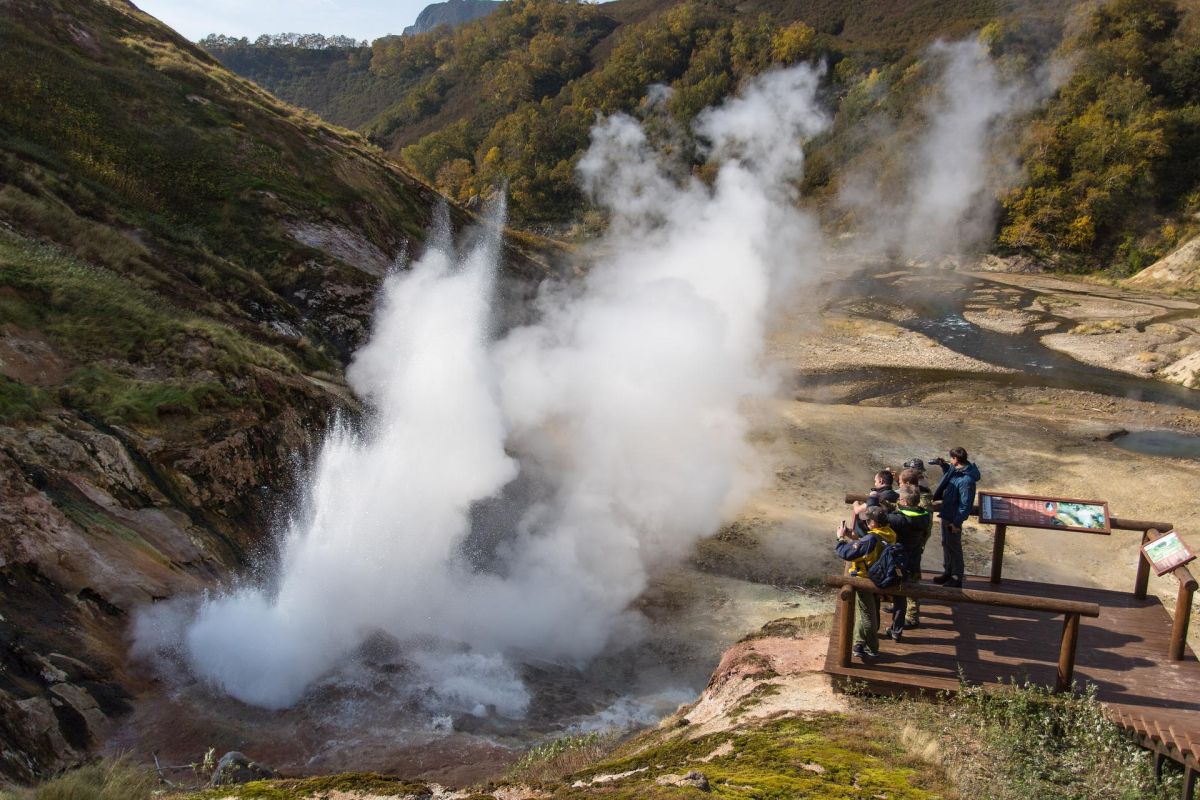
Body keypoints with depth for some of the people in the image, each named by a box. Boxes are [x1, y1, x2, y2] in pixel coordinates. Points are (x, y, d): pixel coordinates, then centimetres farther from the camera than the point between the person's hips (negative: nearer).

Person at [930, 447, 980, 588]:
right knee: (946, 544, 21)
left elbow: (965, 505, -25)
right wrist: (943, 465, 9)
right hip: (946, 514, 9)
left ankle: (957, 579, 20)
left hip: (954, 519, -9)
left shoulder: (966, 480, -30)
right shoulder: (956, 469, -2)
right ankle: (948, 572, 37)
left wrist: (957, 522, -20)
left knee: (954, 547, 6)